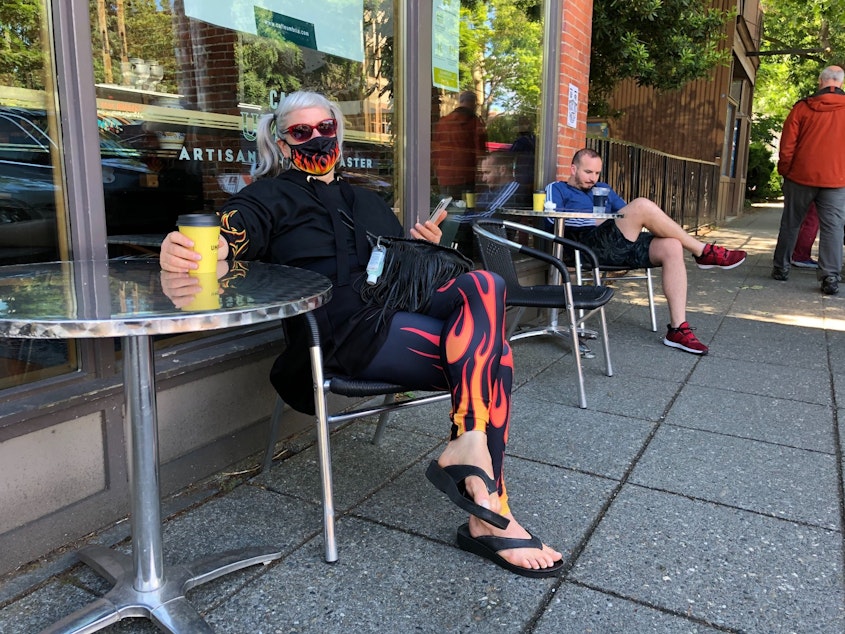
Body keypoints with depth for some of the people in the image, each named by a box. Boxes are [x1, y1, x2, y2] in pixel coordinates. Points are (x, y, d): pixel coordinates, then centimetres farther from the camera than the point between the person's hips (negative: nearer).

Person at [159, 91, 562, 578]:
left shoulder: (368, 202, 33)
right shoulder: (272, 196, 16)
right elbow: (232, 230, -8)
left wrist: (426, 245, 8)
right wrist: (187, 252, -32)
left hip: (406, 310, 6)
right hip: (350, 332, -6)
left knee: (483, 286, -24)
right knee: (490, 352, -22)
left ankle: (468, 446, -29)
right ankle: (491, 516, -20)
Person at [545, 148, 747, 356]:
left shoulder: (603, 189, 35)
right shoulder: (557, 189, 15)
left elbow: (626, 211, 29)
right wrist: (595, 220, -11)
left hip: (623, 245, 7)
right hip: (592, 244, -7)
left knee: (672, 246, -21)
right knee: (642, 205, -26)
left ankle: (678, 329, -24)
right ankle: (703, 252, -11)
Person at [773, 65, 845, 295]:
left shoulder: (803, 107, -3)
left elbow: (787, 144, -3)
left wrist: (784, 171, 8)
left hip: (801, 175, 0)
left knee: (790, 223, 12)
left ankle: (781, 267, 18)